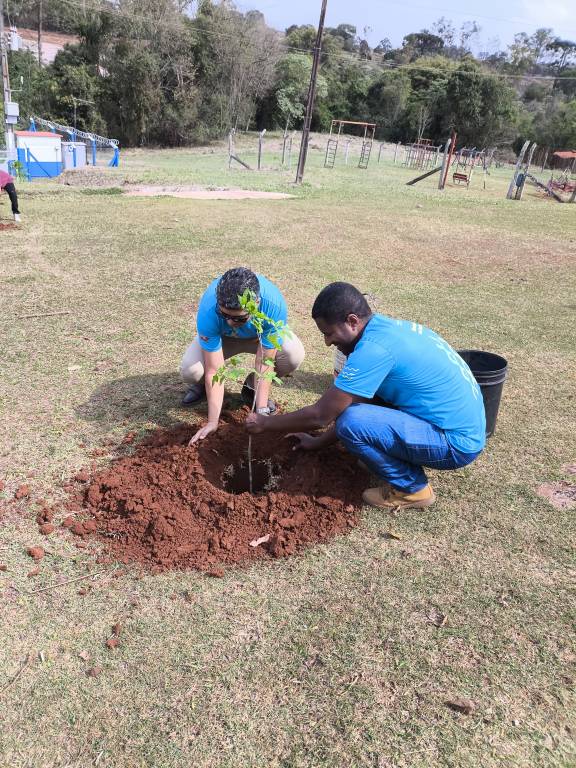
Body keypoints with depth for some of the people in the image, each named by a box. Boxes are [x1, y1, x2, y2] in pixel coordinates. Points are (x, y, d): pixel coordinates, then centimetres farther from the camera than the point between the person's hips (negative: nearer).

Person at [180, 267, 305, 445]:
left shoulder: (274, 305, -40)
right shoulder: (208, 310, -38)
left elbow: (264, 365, -33)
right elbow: (214, 370, -34)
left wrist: (261, 411, -34)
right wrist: (212, 422, -32)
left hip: (261, 336, 1)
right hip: (220, 336, 0)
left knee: (294, 353, -30)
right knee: (190, 370, -29)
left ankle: (252, 388, 0)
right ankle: (201, 385, 11)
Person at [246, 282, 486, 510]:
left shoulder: (374, 348, -24)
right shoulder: (387, 326, 6)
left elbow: (319, 416, -18)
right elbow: (359, 405, 16)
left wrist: (264, 423, -2)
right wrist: (318, 441, 19)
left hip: (456, 443, -9)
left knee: (351, 423, -22)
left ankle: (412, 489, -2)